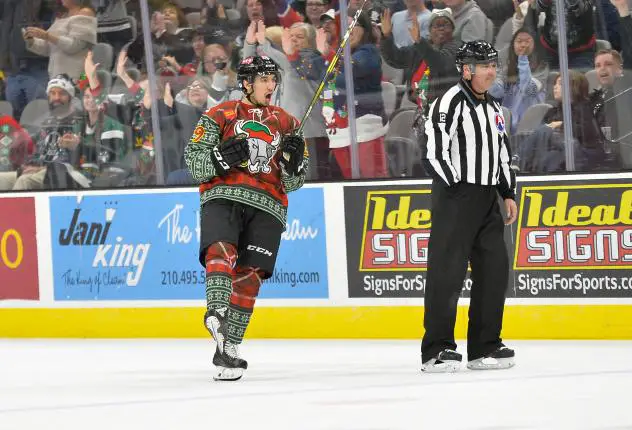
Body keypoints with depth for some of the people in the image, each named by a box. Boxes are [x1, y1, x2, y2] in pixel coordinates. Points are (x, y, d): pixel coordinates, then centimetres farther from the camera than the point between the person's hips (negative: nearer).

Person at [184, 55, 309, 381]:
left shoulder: (286, 124, 18)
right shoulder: (220, 116, 8)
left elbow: (292, 183, 17)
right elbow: (194, 162, 2)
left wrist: (295, 160, -5)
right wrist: (223, 156, -16)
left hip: (267, 207, 3)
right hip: (223, 196, -3)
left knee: (249, 276, -6)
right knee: (221, 250, -29)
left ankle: (227, 348, -2)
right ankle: (217, 314, -47)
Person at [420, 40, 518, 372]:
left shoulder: (492, 108, 18)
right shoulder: (450, 103, -11)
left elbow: (502, 154, 26)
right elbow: (433, 153, -17)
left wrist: (508, 194, 19)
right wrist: (456, 187, -17)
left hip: (486, 200, 9)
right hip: (455, 196, -9)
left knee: (494, 269, 8)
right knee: (448, 271, -10)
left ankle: (485, 347, 16)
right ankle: (436, 350, -9)